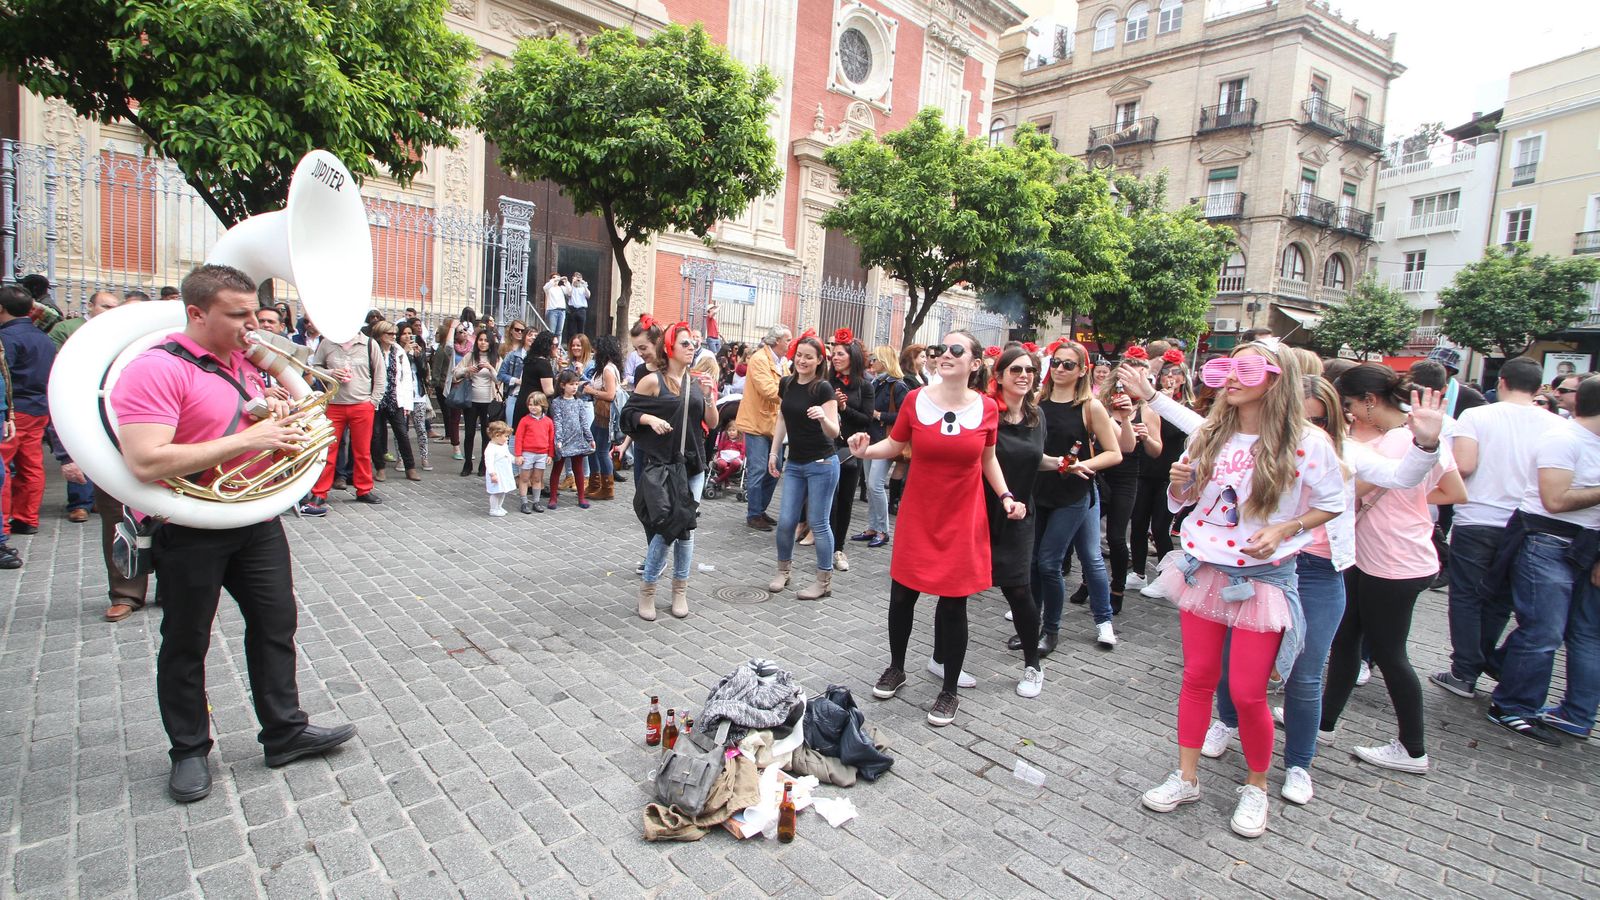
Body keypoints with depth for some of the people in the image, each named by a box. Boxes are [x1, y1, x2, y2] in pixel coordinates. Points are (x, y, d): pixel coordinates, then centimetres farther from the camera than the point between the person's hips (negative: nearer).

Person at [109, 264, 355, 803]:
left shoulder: (245, 362, 6)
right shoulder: (156, 369, -19)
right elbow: (146, 463, -30)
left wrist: (277, 413, -1)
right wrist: (248, 440, -29)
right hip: (188, 530, -7)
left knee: (275, 623, 12)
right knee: (186, 642, 10)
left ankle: (286, 732, 26)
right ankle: (189, 751, 28)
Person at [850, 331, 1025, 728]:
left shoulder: (987, 407, -4)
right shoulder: (916, 400, -6)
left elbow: (988, 458, 10)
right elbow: (894, 445, 3)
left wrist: (1006, 495, -1)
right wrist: (866, 450, -17)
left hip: (963, 520, -1)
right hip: (918, 516, 1)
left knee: (953, 604, 3)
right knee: (902, 595, 9)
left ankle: (950, 690, 22)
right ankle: (896, 668, 35)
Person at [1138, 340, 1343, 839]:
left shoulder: (1307, 442, -11)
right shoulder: (1209, 434, 2)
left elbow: (1332, 503, 0)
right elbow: (1181, 499, 13)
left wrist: (1284, 529, -15)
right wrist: (1179, 480, -9)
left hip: (1263, 578, -4)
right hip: (1203, 569, 4)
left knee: (1247, 693, 2)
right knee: (1197, 678, 12)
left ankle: (1256, 787, 27)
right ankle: (1186, 778, 27)